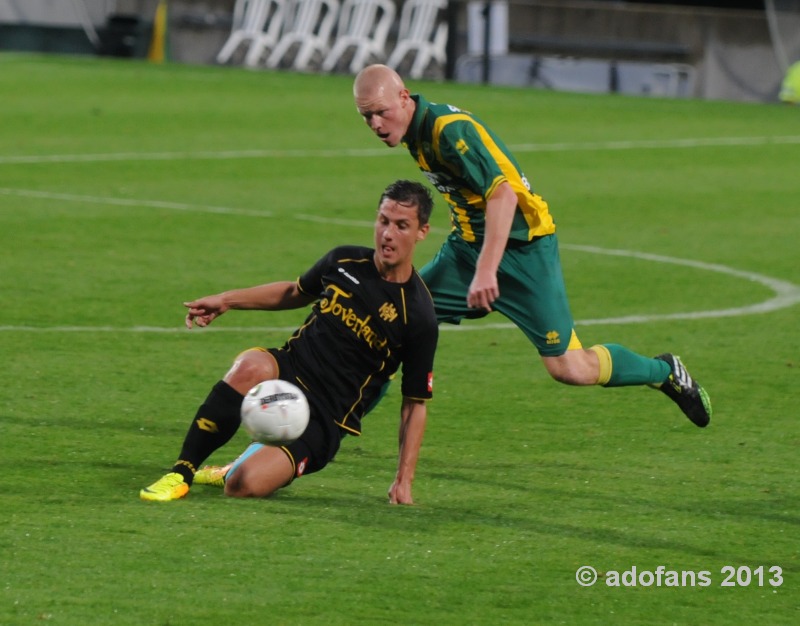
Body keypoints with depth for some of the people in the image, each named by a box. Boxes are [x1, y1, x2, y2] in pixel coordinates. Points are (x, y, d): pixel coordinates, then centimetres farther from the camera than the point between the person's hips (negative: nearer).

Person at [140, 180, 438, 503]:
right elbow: (296, 292, 25)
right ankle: (182, 472, -23)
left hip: (326, 418, -4)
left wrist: (404, 480, -6)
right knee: (251, 368, -35)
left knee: (243, 486, -26)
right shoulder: (344, 261, 3)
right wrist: (227, 300, 17)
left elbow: (415, 403, -2)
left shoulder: (418, 317, -11)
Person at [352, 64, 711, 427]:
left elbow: (503, 194, -34)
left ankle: (665, 372, 17)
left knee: (568, 368, -6)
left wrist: (486, 271, -41)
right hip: (467, 244, 8)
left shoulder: (449, 129, -25)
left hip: (523, 248, -8)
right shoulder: (414, 132, 3)